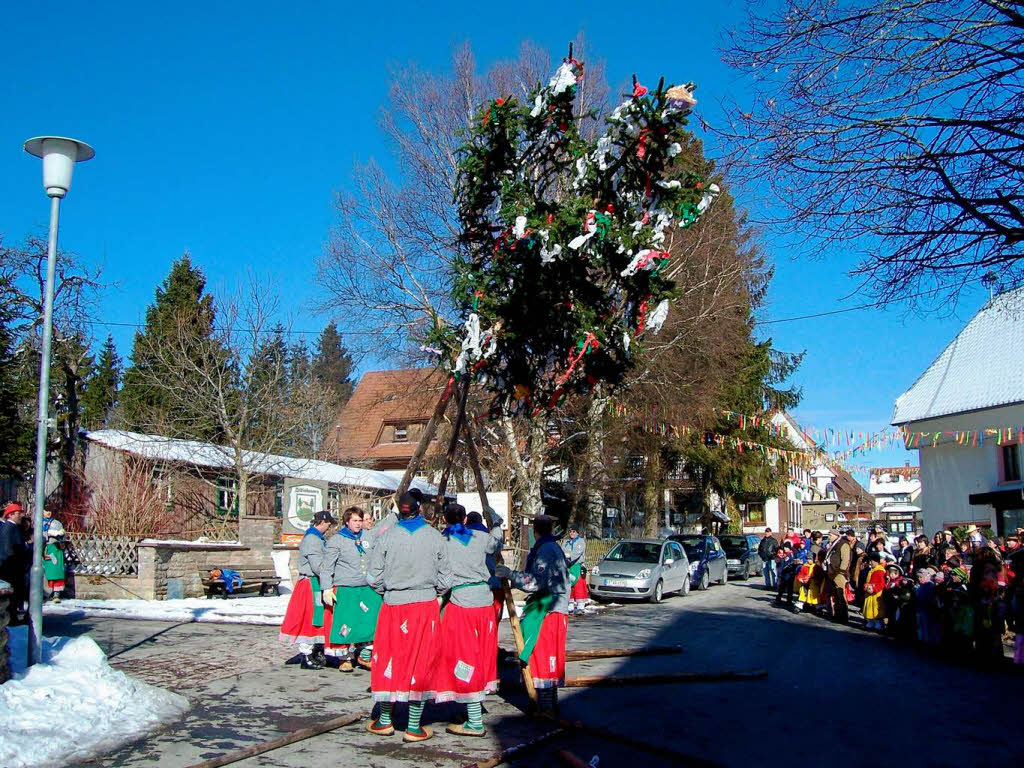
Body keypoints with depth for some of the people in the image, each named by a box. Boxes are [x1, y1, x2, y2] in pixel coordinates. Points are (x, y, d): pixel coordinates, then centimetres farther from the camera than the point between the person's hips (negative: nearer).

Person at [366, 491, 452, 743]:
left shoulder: (386, 536, -6)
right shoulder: (435, 537, -5)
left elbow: (374, 577, -2)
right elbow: (445, 580, 1)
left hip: (393, 606, 1)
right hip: (426, 607, 0)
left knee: (389, 658, 12)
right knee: (421, 662, 7)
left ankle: (384, 720, 23)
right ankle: (414, 726, 11)